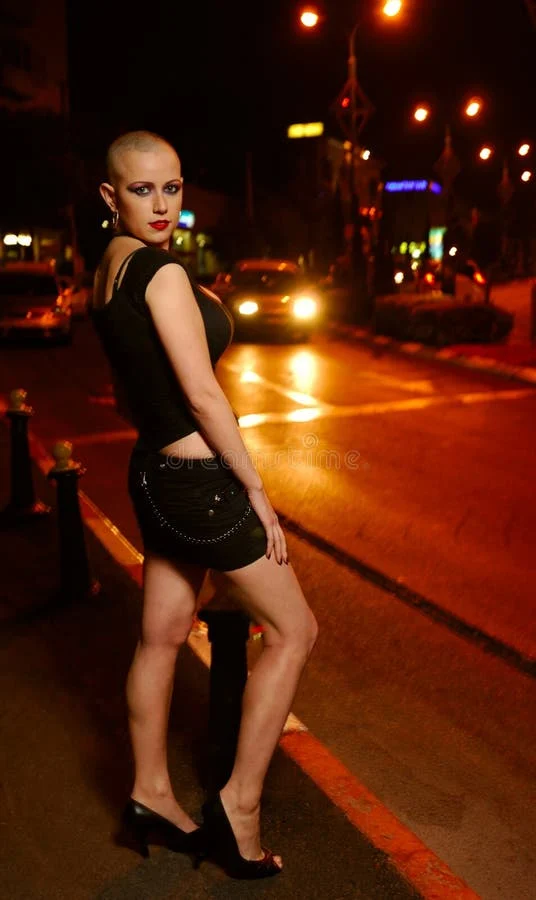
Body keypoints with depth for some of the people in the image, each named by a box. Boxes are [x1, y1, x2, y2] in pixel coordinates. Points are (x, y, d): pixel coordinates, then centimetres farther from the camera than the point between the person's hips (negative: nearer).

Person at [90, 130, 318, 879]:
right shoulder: (162, 271, -18)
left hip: (154, 472, 9)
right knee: (294, 630, 5)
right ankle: (239, 806, 12)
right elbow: (203, 394, -21)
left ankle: (151, 796, 32)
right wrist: (257, 490, -15)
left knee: (161, 637, 17)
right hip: (200, 479, -9)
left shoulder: (107, 271, 10)